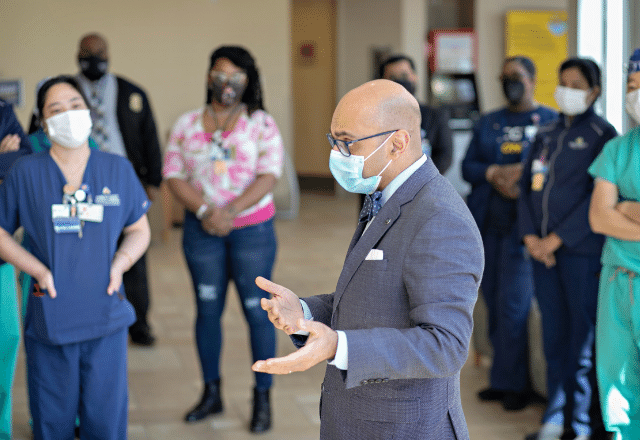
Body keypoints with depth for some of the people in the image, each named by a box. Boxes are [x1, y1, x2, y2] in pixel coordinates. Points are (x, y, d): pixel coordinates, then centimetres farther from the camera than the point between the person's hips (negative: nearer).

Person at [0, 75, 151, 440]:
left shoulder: (118, 170, 5)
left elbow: (139, 230, 13)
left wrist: (121, 262, -6)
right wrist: (37, 269, -9)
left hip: (107, 318, 1)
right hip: (49, 321, -1)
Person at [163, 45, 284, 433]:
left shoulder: (262, 124, -1)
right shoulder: (187, 124, 6)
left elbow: (269, 176, -10)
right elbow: (174, 175, 0)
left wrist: (229, 211, -19)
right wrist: (205, 210, -15)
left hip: (252, 228, -2)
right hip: (202, 230, 3)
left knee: (257, 310, 0)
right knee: (207, 310, 9)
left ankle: (262, 398, 10)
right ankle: (212, 393, 22)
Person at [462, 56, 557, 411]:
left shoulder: (550, 121, 3)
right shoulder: (488, 123, 18)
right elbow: (467, 166, 11)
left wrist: (522, 176, -18)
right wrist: (494, 173, -8)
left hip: (522, 225, -5)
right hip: (487, 224, 5)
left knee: (513, 306, -7)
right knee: (494, 303, 8)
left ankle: (513, 383, 4)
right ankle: (503, 379, 17)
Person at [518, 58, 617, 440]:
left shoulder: (602, 135, -4)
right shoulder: (547, 134, 15)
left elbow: (598, 198, -11)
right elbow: (527, 186, 13)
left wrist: (557, 238, -13)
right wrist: (531, 236, -2)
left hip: (582, 251, -6)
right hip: (543, 250, 6)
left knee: (584, 337, -2)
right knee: (554, 334, 10)